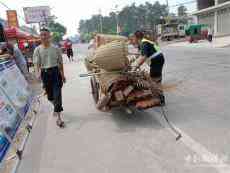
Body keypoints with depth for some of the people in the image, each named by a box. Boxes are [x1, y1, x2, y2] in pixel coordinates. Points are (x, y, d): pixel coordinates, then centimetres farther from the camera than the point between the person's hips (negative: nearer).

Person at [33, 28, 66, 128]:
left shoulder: (55, 48, -2)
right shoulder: (38, 50, -1)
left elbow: (60, 62, 5)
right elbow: (37, 63, -7)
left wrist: (62, 74, 8)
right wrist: (39, 72, -24)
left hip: (55, 72, -1)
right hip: (45, 73, 2)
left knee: (57, 94, -6)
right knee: (49, 95, 13)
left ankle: (59, 118, 0)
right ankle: (56, 107, 45)